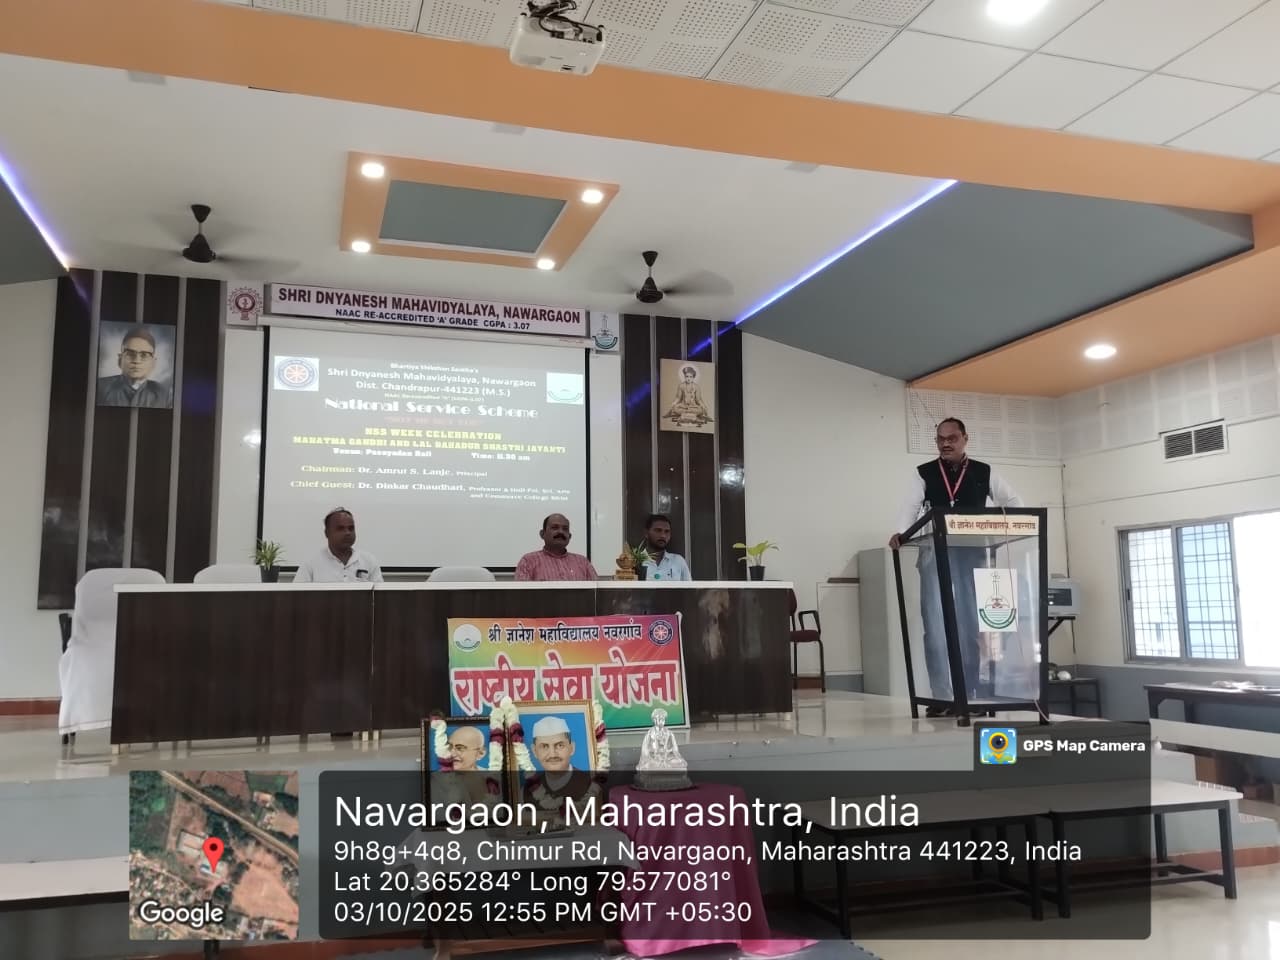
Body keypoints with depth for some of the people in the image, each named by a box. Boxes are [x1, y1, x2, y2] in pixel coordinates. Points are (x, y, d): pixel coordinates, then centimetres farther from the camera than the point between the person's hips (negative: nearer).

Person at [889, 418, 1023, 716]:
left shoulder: (984, 473, 10)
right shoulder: (923, 474, 7)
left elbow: (1012, 502, 11)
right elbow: (911, 506, -6)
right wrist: (900, 533, -24)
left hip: (972, 554, 1)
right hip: (935, 553, -1)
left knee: (972, 625, 4)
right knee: (936, 626, -5)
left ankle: (969, 695, 12)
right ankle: (941, 697, 0)